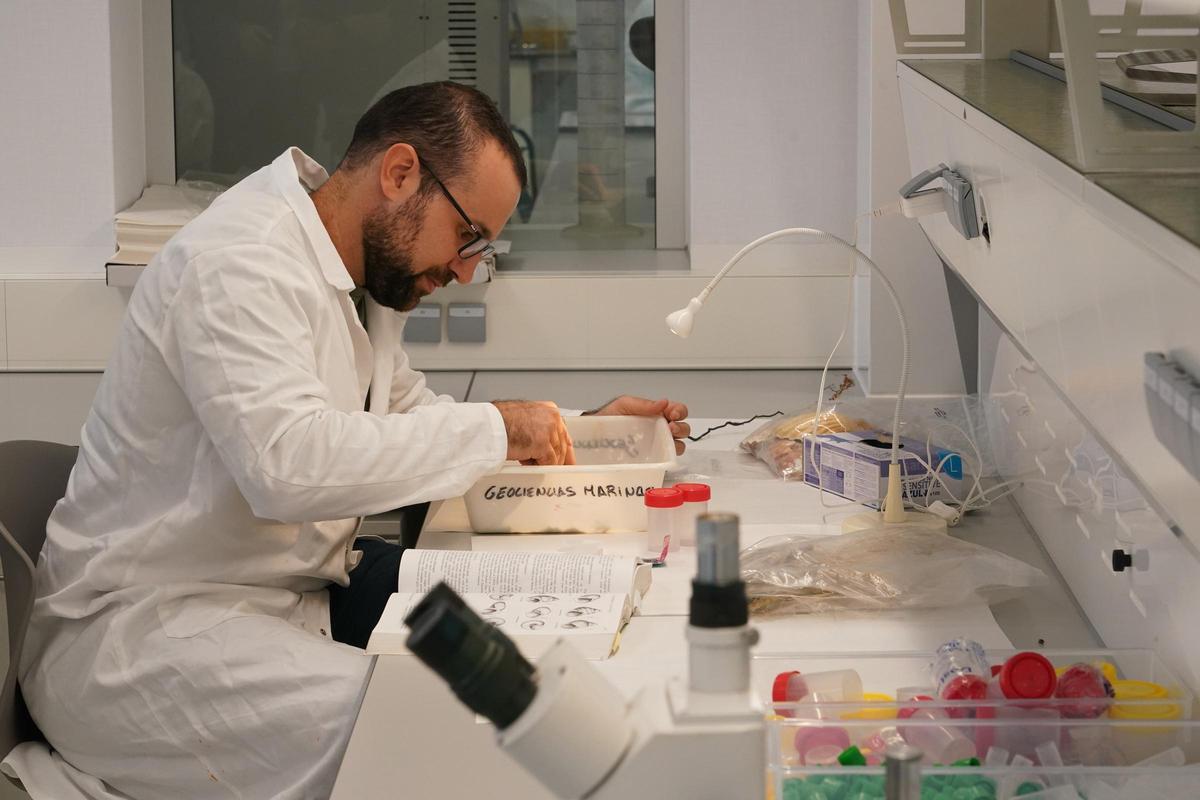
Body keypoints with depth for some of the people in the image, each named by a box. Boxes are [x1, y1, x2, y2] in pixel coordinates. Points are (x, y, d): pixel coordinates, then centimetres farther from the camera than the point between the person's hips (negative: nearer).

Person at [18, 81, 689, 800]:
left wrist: (580, 432, 8)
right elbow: (291, 465, -33)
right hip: (146, 626, -10)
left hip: (300, 587, 10)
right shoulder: (241, 263, -20)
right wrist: (493, 428, -24)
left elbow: (406, 415, 21)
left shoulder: (364, 269, 11)